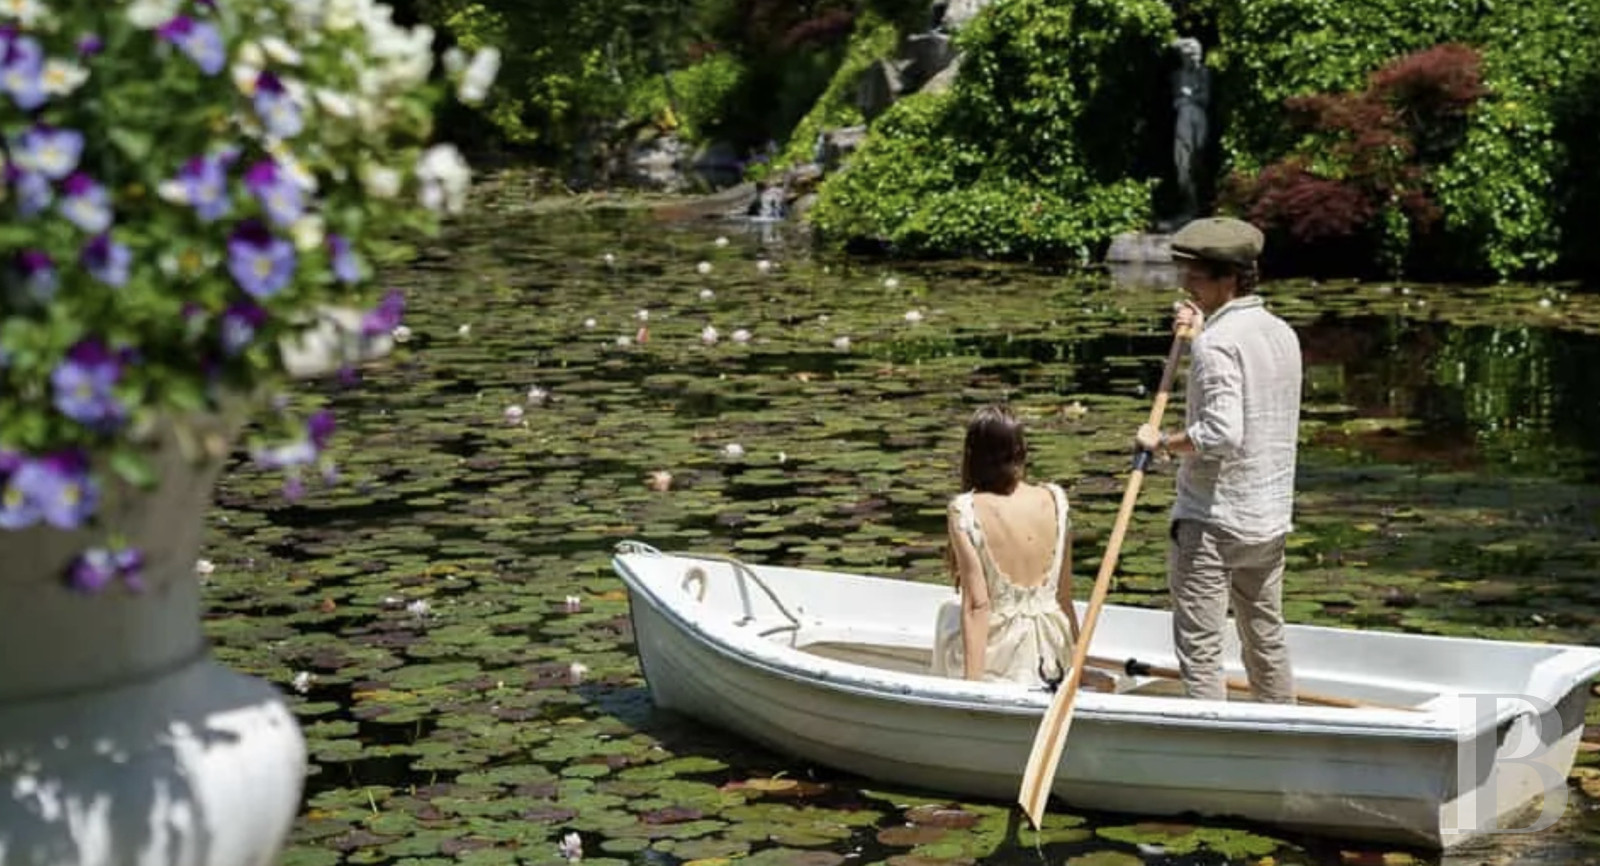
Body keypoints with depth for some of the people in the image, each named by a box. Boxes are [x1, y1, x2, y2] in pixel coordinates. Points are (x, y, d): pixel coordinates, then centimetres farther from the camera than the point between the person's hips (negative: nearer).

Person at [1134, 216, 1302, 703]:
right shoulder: (1283, 334, 10)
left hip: (1211, 520, -9)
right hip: (1270, 517, 9)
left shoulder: (1217, 342, -17)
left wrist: (1162, 443, -14)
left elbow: (1221, 432, -28)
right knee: (1267, 639, 18)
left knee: (1199, 646, -3)